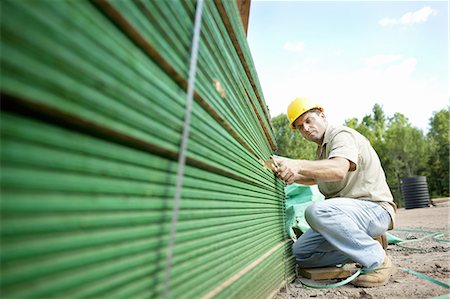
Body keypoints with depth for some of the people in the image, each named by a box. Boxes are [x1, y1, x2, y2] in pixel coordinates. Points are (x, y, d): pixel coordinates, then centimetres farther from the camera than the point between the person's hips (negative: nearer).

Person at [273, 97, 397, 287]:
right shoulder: (322, 148, 17)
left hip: (375, 209, -8)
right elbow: (315, 178, 31)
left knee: (317, 211, -37)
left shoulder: (341, 135, -12)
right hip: (346, 212, 8)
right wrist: (293, 176, 11)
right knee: (300, 252, -2)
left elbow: (338, 170, -34)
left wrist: (297, 165, -46)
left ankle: (378, 262, -16)